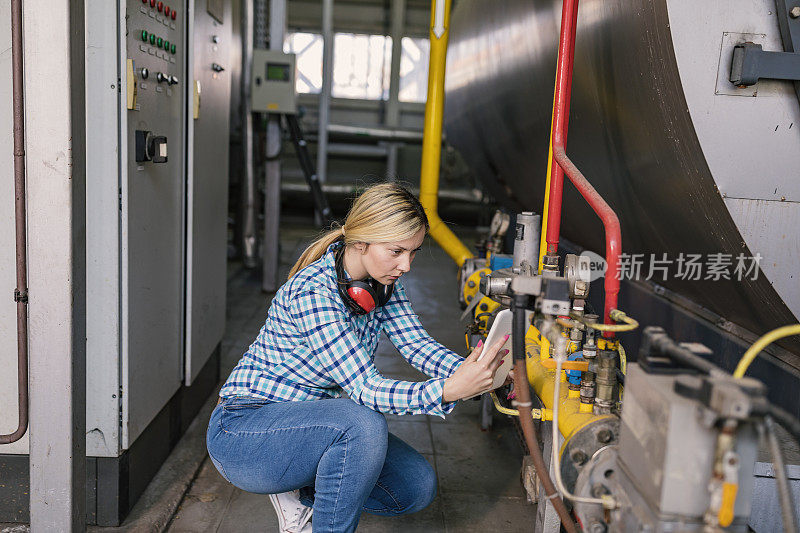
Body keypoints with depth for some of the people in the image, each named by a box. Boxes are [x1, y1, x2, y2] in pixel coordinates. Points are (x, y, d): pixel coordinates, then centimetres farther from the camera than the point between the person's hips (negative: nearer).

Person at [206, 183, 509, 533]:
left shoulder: (382, 281, -3)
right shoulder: (312, 291, -29)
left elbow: (416, 343, -10)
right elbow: (364, 388, -33)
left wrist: (469, 371, -30)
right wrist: (448, 390, -45)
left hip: (308, 421, 8)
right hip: (243, 432, -8)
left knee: (418, 487, -3)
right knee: (363, 425, -35)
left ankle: (302, 494, 14)